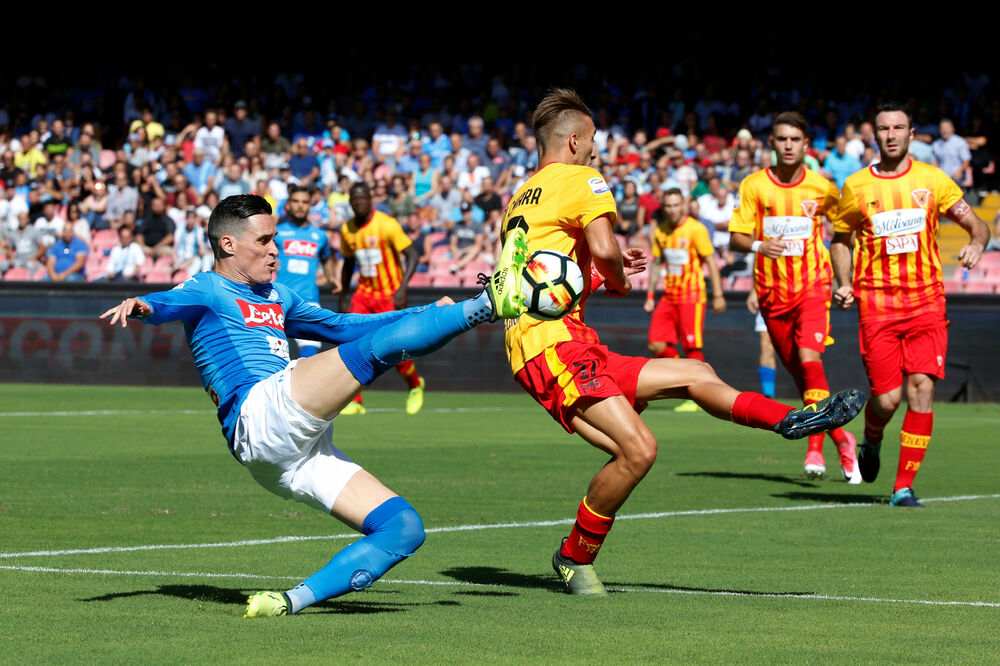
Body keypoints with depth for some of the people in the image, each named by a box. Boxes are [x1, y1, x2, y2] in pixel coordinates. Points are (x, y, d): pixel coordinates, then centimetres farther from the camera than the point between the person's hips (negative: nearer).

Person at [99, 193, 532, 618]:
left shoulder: (277, 297, 33)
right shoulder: (207, 290, 8)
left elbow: (342, 326, 40)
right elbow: (170, 303, -14)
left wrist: (427, 314, 33)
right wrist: (139, 306, -39)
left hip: (302, 456, 9)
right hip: (260, 413, -9)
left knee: (404, 528, -3)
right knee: (378, 347, -20)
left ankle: (291, 602, -11)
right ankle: (488, 303, -18)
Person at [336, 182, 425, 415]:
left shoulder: (386, 224, -15)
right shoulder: (347, 229, 3)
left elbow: (412, 255, -15)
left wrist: (402, 288, -25)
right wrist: (342, 296, 19)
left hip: (390, 295, -5)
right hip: (364, 293, 5)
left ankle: (415, 385, 25)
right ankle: (355, 402, -6)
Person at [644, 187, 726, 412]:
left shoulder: (695, 229, -9)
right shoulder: (660, 231, 9)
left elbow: (711, 262, -7)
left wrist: (718, 295, -10)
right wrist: (650, 296, 16)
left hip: (692, 296, -6)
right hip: (669, 295, 6)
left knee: (692, 347, -6)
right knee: (657, 345, -3)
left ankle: (695, 398, 2)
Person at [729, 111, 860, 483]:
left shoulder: (821, 189, -1)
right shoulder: (754, 186, -1)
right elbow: (736, 239, -2)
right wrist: (758, 246, -23)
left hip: (812, 285, -2)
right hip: (772, 290, 2)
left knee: (809, 358, -22)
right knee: (799, 372, 7)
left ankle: (815, 448, -21)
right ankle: (840, 438, 26)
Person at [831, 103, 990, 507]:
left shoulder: (932, 179, 6)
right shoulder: (856, 186, 5)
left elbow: (976, 224, 8)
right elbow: (840, 240, 17)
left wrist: (976, 243, -15)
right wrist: (844, 284, 1)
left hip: (926, 302, 1)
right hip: (877, 303, -1)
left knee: (922, 389, -11)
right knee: (887, 397, -8)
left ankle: (904, 486, -4)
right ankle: (871, 442, 29)